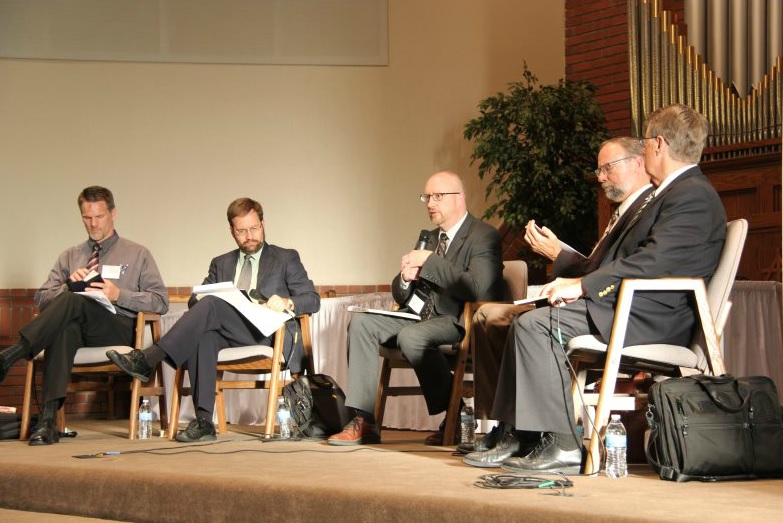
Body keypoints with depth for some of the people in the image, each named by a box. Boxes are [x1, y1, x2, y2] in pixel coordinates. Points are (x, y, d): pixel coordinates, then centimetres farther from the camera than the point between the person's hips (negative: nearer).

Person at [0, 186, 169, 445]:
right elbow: (41, 299, 19)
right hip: (76, 328, 2)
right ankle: (48, 418, -51)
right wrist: (69, 284, -3)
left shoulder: (137, 254, 17)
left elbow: (161, 302, 7)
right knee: (64, 329, -39)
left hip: (118, 330, -2)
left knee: (73, 301, -34)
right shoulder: (69, 256, 26)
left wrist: (119, 295, -9)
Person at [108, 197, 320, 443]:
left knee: (212, 305, -30)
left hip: (266, 333, -3)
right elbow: (194, 300, 18)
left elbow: (312, 300, 8)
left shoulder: (286, 259, 18)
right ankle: (204, 421, -41)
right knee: (202, 336, -35)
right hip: (227, 335, 4)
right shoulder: (221, 263, 29)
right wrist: (203, 301, -8)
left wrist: (287, 302, -15)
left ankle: (148, 360, -38)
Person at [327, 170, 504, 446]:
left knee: (411, 336, -35)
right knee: (361, 323, -8)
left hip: (461, 321, -8)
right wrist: (405, 278, -6)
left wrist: (430, 262, -18)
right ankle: (363, 422, -14)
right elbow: (400, 296, 20)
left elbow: (479, 288, -25)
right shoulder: (429, 238, 19)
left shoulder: (484, 236, -7)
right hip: (423, 316, 9)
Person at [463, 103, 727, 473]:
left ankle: (565, 446, -20)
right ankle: (517, 439, 2)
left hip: (653, 318, -11)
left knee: (535, 325, -21)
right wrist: (576, 284, 4)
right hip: (632, 307, 11)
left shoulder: (693, 196, -12)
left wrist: (582, 286, -17)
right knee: (526, 324, 6)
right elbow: (623, 262, 19)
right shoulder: (673, 191, 23)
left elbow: (652, 263, -23)